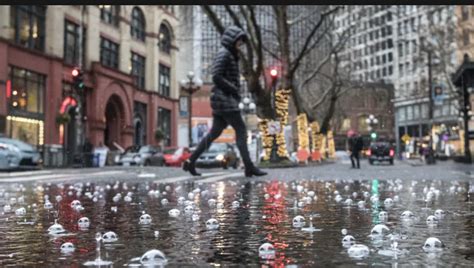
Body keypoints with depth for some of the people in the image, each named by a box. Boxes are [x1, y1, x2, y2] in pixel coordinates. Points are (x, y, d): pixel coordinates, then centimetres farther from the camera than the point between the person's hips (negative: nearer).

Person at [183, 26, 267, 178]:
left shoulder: (230, 54, 21)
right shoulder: (224, 53, -9)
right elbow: (216, 77, -18)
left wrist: (235, 92, 11)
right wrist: (234, 89, -14)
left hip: (226, 99, 10)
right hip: (224, 98, -10)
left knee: (215, 132, 9)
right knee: (241, 130, -10)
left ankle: (190, 162, 10)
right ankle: (249, 167, -10)